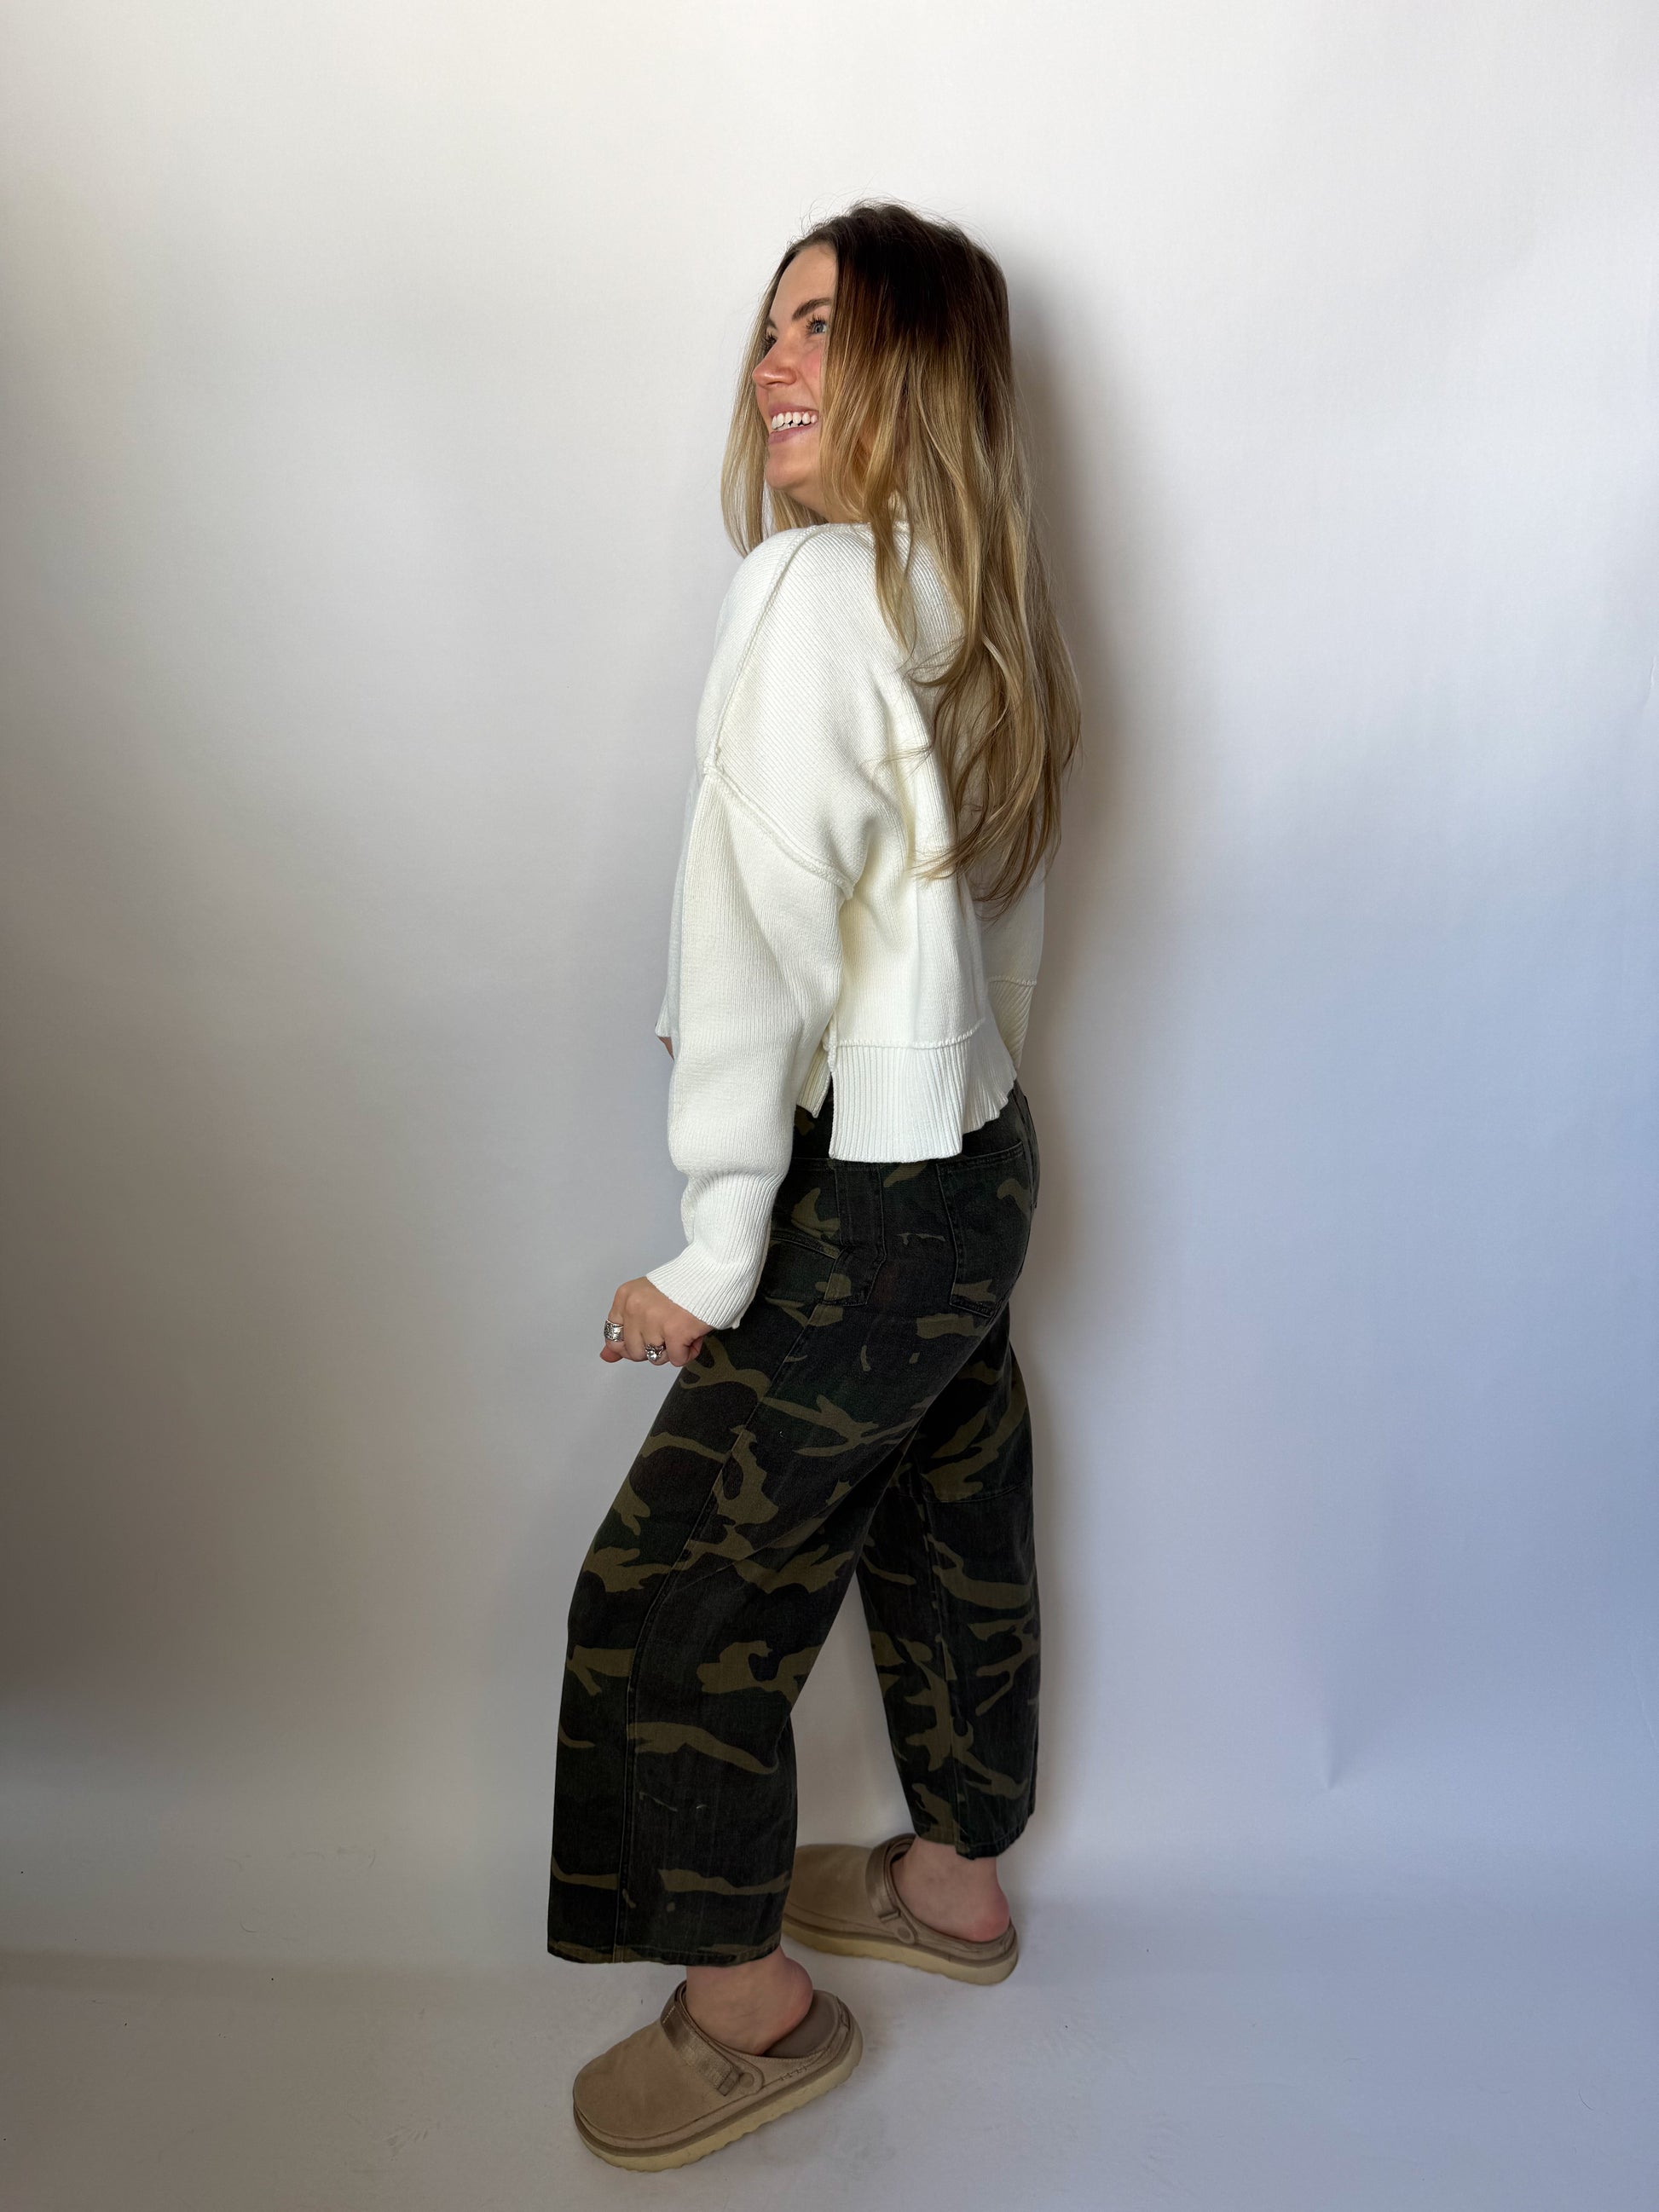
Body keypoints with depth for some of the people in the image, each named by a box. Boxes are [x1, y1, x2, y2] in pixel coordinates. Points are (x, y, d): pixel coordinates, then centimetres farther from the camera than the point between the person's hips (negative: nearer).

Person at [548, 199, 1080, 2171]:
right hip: (980, 1158, 9)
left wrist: (715, 1254, -15)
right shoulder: (979, 599, 8)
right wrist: (944, 1083, 19)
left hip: (867, 1205, -9)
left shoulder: (811, 590, -19)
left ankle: (753, 2002, 27)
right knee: (945, 1524, 22)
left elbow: (762, 936, -21)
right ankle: (955, 1878, 45)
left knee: (672, 1588, 6)